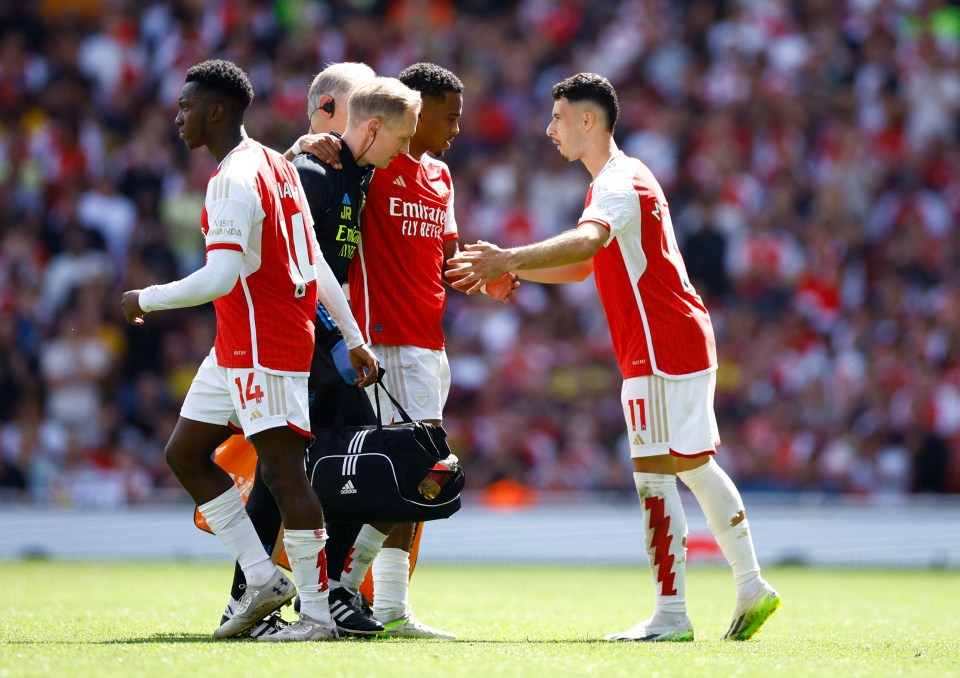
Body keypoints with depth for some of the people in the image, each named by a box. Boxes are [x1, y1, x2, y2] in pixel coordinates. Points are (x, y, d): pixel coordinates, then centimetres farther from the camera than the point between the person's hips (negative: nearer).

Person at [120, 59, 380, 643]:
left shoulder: (233, 181, -16)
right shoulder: (276, 166, 15)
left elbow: (221, 278, -24)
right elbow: (316, 265, 16)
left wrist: (146, 300, -11)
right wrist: (354, 337, 16)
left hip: (264, 348, -11)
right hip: (236, 349, 11)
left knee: (284, 471, -9)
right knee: (185, 453, 12)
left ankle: (318, 614, -8)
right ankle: (263, 579, 11)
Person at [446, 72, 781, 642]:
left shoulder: (620, 184, -15)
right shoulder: (622, 178, 19)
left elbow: (587, 242, -37)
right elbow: (584, 265, 27)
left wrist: (509, 259, -47)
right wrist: (510, 270, 16)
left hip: (663, 350, -10)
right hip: (686, 341, 10)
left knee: (655, 474, -9)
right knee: (696, 467, 16)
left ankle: (671, 615, -10)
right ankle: (752, 587, 20)